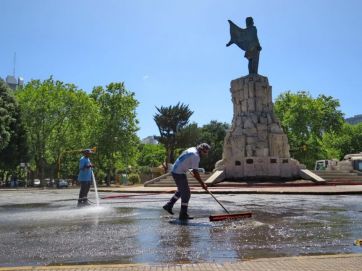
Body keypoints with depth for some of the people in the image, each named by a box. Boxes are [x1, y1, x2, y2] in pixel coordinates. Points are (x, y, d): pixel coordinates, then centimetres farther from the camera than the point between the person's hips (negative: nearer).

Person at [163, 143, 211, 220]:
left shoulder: (193, 149, 10)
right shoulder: (195, 156, -19)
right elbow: (195, 172, -22)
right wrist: (202, 184, -18)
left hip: (174, 171, 10)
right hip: (179, 173, -10)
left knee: (181, 190, 23)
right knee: (186, 193, -3)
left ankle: (169, 205, 27)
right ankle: (183, 214, 4)